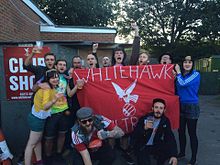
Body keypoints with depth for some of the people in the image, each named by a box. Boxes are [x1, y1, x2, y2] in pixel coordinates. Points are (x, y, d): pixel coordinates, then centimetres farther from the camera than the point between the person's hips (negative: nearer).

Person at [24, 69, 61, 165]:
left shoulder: (51, 87, 1)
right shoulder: (47, 88, -26)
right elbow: (45, 106, -35)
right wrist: (55, 100, -54)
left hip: (39, 117, 9)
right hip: (37, 118, -9)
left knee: (38, 140, 20)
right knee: (31, 143, 0)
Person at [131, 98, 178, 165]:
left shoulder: (165, 121, -4)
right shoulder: (144, 118, -14)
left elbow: (170, 138, -13)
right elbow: (134, 136, -20)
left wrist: (174, 155, -28)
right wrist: (144, 128, -39)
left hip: (155, 146, 4)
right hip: (141, 147, -4)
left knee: (170, 150, -19)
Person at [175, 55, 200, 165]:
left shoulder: (196, 74, -9)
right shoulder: (180, 75, 8)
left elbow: (183, 83, -23)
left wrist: (178, 71, -9)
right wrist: (176, 75, -1)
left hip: (191, 107, -6)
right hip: (180, 106, 6)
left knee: (192, 133, 1)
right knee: (181, 131, 15)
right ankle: (182, 152, 33)